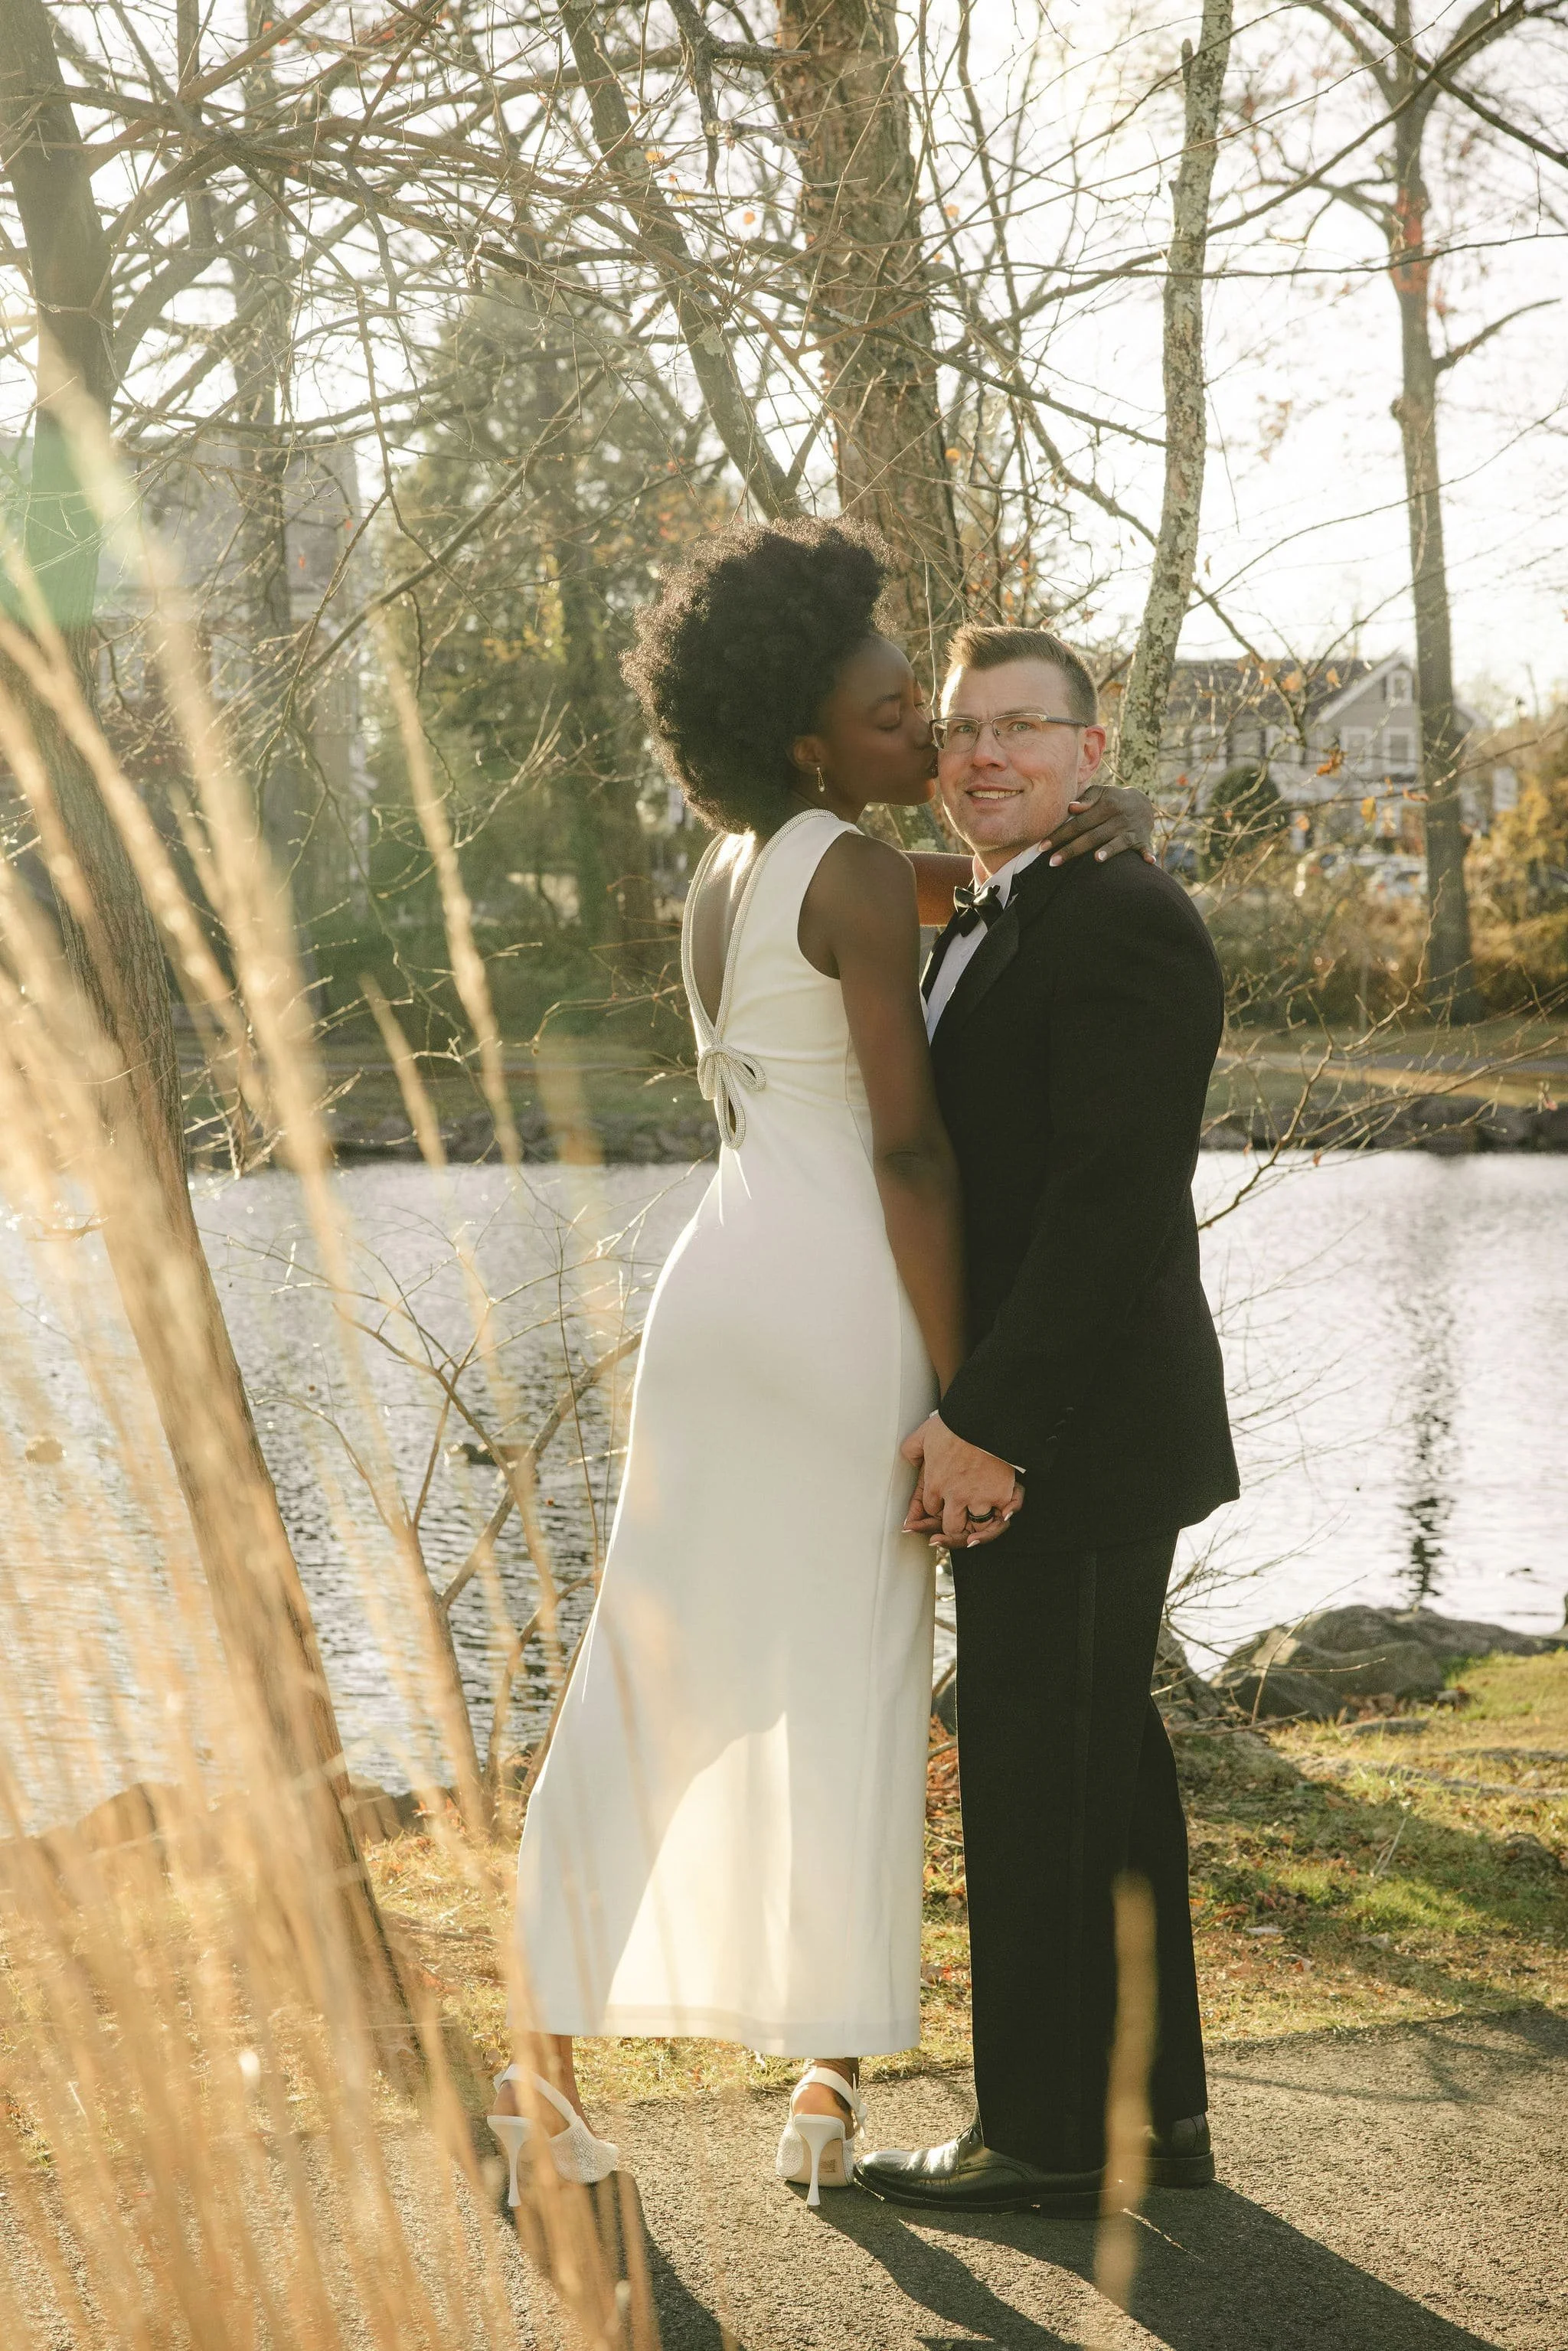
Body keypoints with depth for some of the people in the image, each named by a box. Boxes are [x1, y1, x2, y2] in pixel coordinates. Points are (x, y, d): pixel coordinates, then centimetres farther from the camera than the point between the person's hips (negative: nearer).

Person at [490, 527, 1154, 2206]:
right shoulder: (853, 875, -12)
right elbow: (909, 1146, -15)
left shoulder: (727, 873, 15)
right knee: (844, 1689, 4)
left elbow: (960, 884, 23)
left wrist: (1093, 828, 2)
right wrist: (956, 1394, -13)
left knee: (659, 1670, 9)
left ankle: (544, 2049, 9)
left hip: (720, 1281, 7)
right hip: (846, 1306, -7)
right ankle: (829, 2083, 11)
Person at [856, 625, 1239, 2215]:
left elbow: (1114, 1206, -23)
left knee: (1040, 1770, -2)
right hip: (1018, 1430, 10)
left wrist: (987, 1421, -23)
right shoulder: (978, 935, 16)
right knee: (1094, 1762, 15)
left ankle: (1048, 2133, 9)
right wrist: (974, 1420, 13)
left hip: (1072, 1431, -10)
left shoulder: (1120, 921, -15)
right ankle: (1149, 2111, 25)